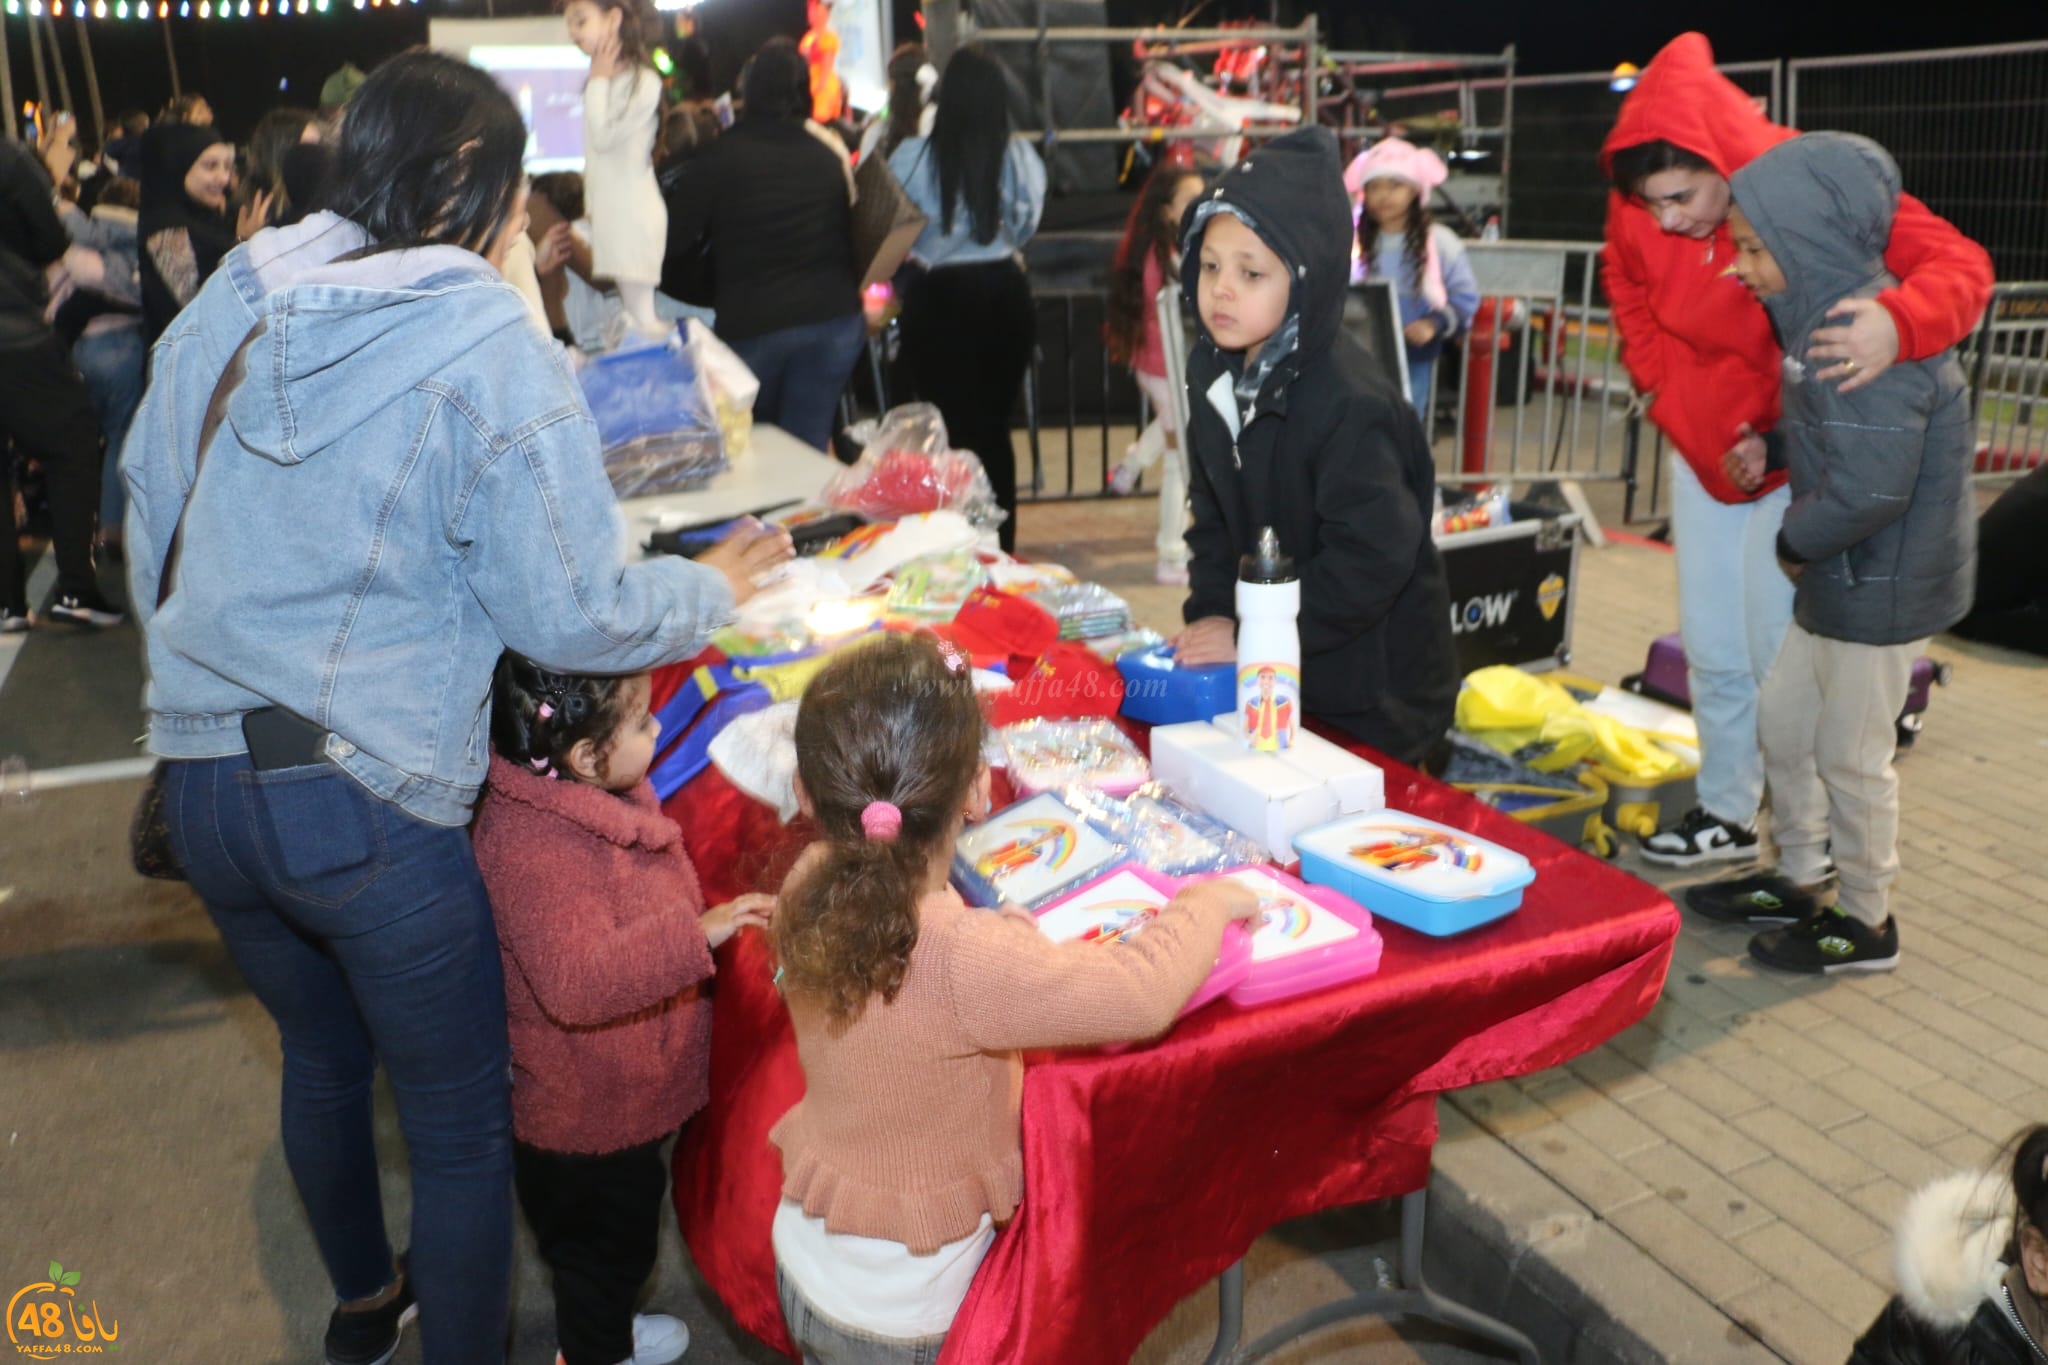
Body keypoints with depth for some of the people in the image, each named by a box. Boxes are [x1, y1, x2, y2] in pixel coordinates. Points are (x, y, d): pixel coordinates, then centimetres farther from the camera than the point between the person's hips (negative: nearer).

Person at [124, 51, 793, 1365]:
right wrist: (717, 587, 3)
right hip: (369, 804, -7)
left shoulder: (224, 309, 4)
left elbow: (148, 525, 14)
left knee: (323, 1055, 29)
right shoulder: (491, 353, -14)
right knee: (463, 1124, 12)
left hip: (199, 779, 8)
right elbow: (575, 612, -15)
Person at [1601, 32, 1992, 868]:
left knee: (1779, 654, -3)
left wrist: (1898, 322, -48)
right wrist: (1681, 401, -2)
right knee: (1712, 650, 13)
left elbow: (1959, 264, -25)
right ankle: (1726, 814, 30)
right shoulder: (1636, 216, -11)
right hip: (1701, 451, 5)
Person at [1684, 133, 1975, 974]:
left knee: (1850, 757, 5)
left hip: (1882, 584, -10)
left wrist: (1794, 541, -13)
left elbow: (1867, 491, -29)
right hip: (1841, 575, 10)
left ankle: (1867, 927, 24)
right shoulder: (1833, 310, 5)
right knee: (1784, 716, 19)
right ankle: (1799, 881, 36)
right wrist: (1772, 445, 5)